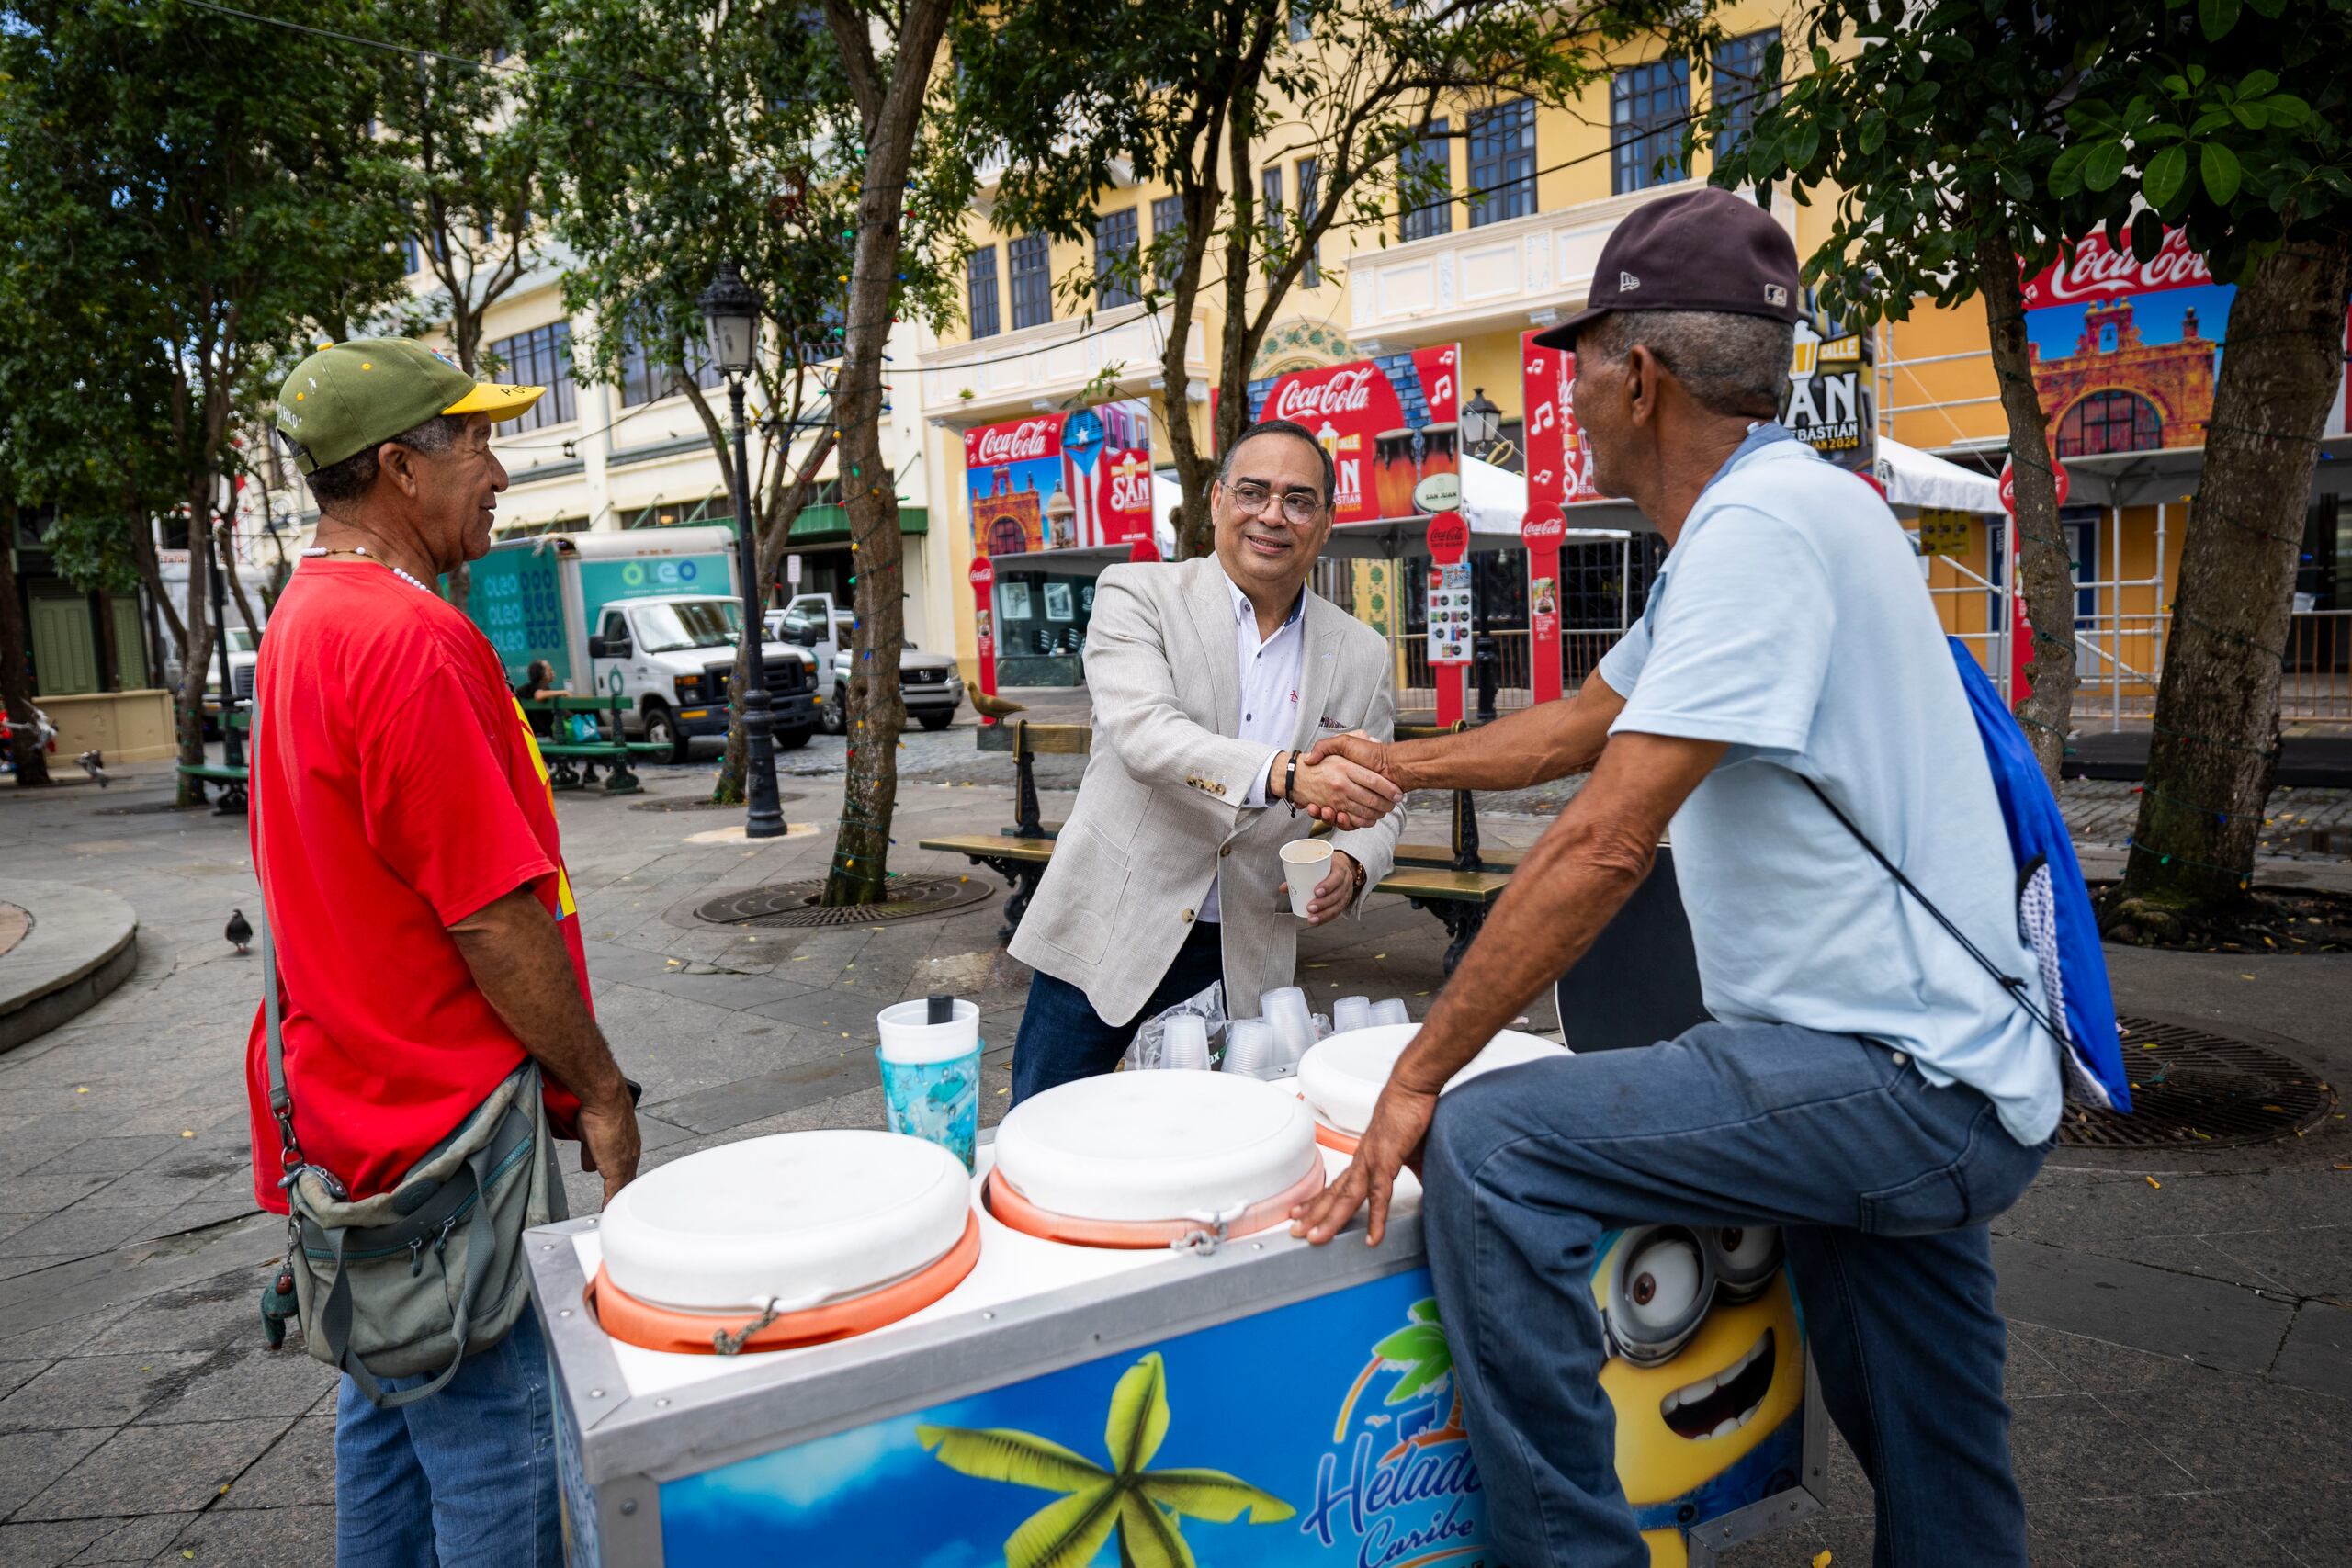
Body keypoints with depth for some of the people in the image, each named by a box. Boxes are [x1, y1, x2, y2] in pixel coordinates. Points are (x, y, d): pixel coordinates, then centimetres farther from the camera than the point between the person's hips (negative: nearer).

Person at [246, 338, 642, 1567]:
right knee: (500, 1458, 3)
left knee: (392, 1406, 23)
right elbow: (494, 916, -23)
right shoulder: (411, 638, -22)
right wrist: (598, 1089, -11)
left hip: (356, 1100, 10)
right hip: (450, 1121, -10)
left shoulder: (304, 617, 10)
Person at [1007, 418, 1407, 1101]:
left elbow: (1377, 809, 12)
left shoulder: (1362, 655, 5)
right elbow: (1143, 732, -22)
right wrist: (1287, 775, -37)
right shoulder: (1136, 596, -5)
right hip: (1107, 936, -2)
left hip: (1241, 966, 3)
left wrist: (1350, 867, -11)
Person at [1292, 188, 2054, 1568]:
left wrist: (1416, 1082, -19)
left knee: (1485, 1146, -19)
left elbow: (1604, 844, -25)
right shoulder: (1744, 527, 13)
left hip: (1894, 1077, -10)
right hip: (1939, 1088, 10)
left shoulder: (1765, 521, -19)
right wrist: (1398, 763, 33)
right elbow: (1574, 729, 24)